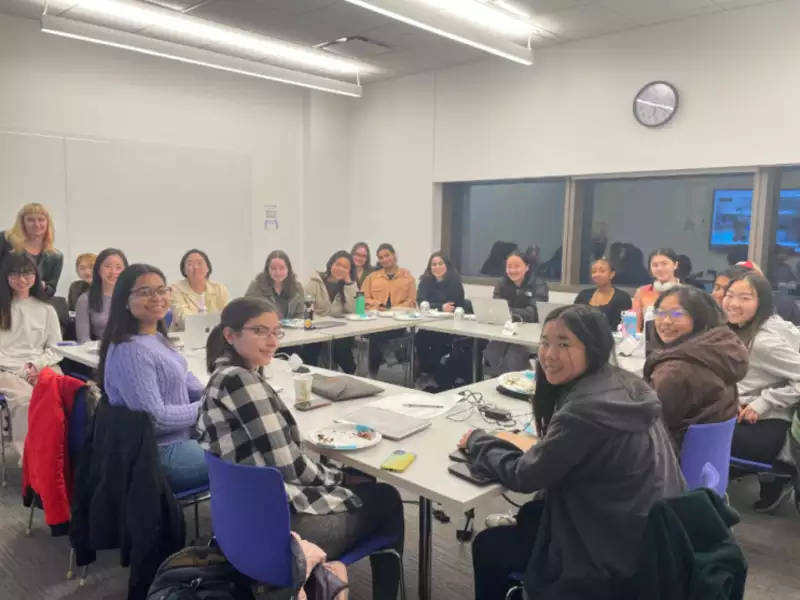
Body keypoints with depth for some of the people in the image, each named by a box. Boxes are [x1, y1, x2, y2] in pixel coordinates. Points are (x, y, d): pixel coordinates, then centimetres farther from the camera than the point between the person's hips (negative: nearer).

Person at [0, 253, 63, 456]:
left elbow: (56, 349, 14)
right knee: (26, 398, -36)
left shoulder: (46, 310, 18)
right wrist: (21, 370, -10)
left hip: (41, 369, 1)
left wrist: (37, 364, -7)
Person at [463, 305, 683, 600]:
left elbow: (523, 477, -16)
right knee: (529, 515, 26)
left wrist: (478, 441, -2)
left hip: (615, 557, -8)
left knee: (486, 546, 7)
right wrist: (536, 446, 1)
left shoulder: (585, 408, -29)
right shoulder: (625, 384, -1)